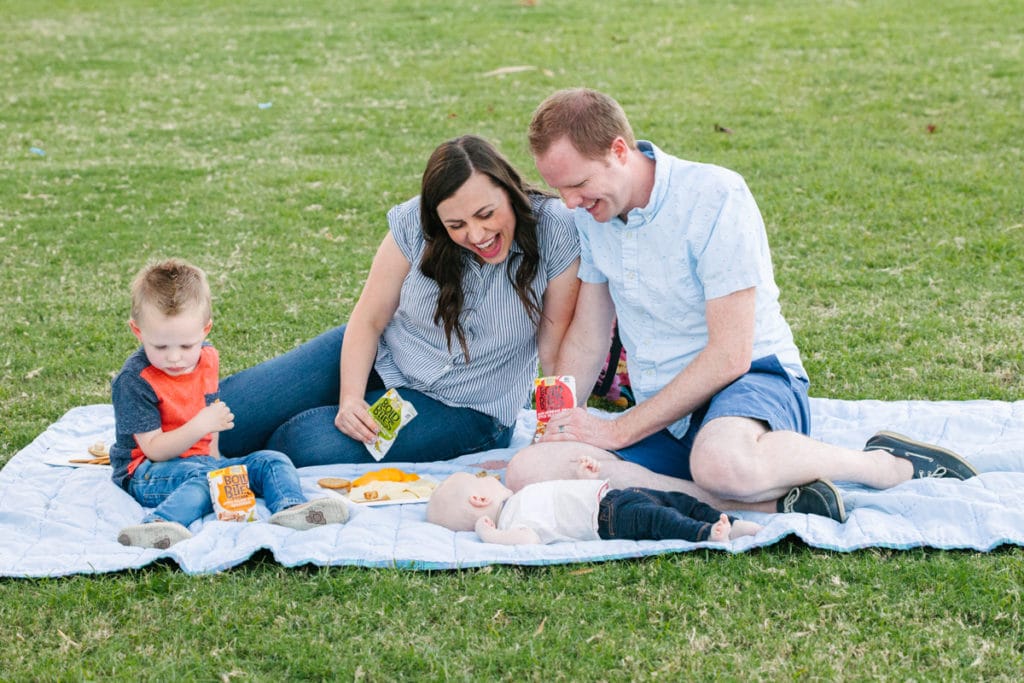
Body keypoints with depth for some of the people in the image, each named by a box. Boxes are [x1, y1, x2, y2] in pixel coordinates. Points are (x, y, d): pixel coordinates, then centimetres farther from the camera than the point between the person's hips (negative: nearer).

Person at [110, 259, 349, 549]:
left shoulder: (207, 358, 5)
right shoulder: (134, 380, -17)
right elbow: (154, 449, -20)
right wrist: (201, 425, -29)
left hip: (203, 461, 7)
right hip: (149, 472, -7)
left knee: (272, 461, -9)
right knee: (203, 478, -38)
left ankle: (291, 507, -38)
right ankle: (160, 523, -63)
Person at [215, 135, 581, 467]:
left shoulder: (553, 230, -24)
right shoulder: (416, 224, -16)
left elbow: (555, 349, -17)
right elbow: (368, 320, -8)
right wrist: (350, 398, -20)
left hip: (462, 409, -3)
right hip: (382, 357, 3)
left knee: (308, 445, -21)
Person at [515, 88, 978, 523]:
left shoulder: (716, 196, -16)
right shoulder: (592, 213, 5)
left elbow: (729, 356, -19)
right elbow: (587, 337, 15)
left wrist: (619, 431, -18)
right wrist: (554, 426, -1)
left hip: (750, 382, -7)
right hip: (663, 420, 7)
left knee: (722, 464, -44)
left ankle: (886, 464, -13)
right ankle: (775, 502, -20)